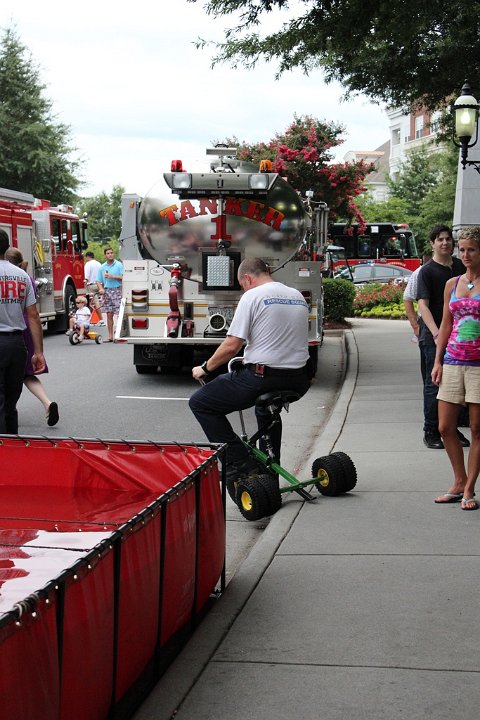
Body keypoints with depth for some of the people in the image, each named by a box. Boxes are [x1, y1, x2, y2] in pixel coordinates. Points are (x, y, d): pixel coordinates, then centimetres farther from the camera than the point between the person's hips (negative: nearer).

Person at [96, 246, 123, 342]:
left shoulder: (119, 265, 1)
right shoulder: (102, 267, 11)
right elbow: (99, 281, 11)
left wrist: (112, 276, -13)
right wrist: (101, 288, -7)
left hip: (117, 290, -4)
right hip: (107, 291, 4)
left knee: (120, 314, -9)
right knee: (109, 314, 4)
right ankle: (110, 336, 7)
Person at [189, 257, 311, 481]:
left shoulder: (252, 296, -7)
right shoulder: (298, 296, 14)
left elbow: (232, 346, -12)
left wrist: (205, 368, 3)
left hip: (262, 377, -8)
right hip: (297, 381, 8)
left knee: (200, 403, 6)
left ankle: (239, 462, -2)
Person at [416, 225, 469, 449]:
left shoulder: (460, 266, 9)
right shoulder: (427, 271, -7)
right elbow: (423, 305, -15)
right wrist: (436, 334, -27)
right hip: (434, 336, -5)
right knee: (434, 383, 0)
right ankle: (431, 431, 8)